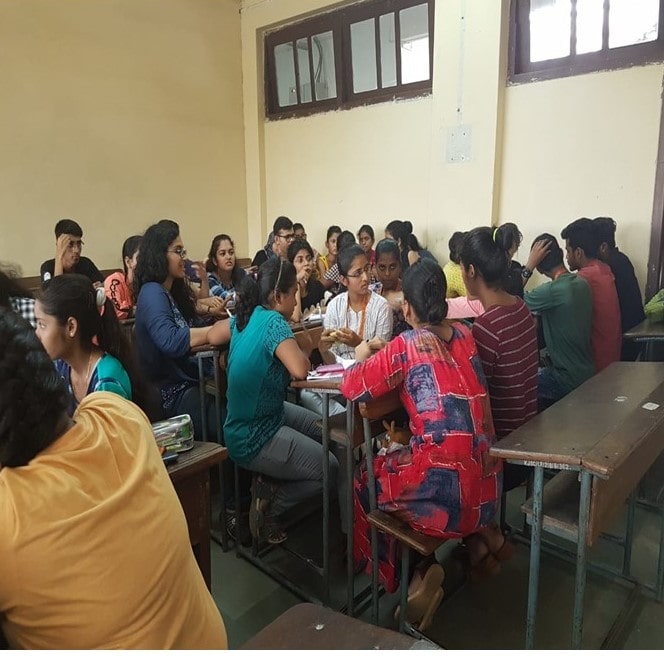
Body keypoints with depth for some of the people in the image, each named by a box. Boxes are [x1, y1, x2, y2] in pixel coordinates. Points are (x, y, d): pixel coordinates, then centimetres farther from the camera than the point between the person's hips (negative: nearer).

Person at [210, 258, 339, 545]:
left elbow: (213, 336, 17)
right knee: (331, 470, 0)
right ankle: (268, 505, 9)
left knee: (324, 430, 22)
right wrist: (305, 348, -17)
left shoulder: (247, 315, -1)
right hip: (253, 438, -9)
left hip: (257, 415, 9)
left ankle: (270, 483, 16)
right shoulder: (273, 321, -26)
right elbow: (300, 370, -39)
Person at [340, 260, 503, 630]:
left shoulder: (406, 346, -12)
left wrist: (363, 356, 11)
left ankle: (420, 572, 8)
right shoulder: (464, 335, 6)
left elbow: (352, 389, -8)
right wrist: (384, 354, 20)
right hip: (485, 480, 7)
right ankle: (480, 535, 23)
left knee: (366, 479, 19)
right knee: (397, 459, 33)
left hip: (446, 487, -6)